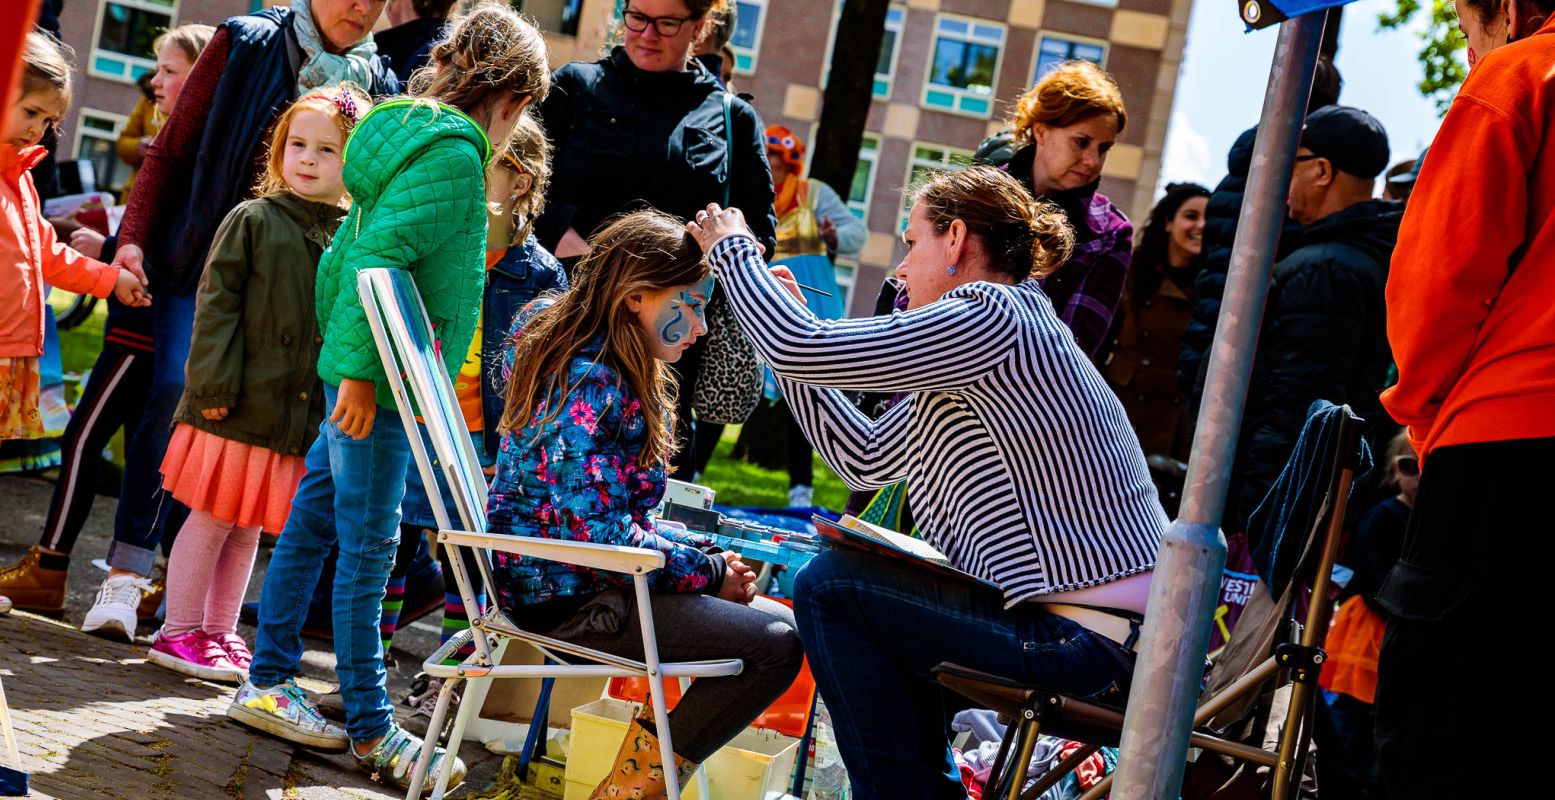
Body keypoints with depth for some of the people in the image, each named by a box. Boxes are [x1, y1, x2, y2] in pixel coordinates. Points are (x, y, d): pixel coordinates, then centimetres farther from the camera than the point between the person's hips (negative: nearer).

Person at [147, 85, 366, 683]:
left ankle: (219, 632, 24)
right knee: (212, 519, 1)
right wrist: (214, 385, -13)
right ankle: (179, 632, 13)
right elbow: (217, 304, -6)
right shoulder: (254, 221, -3)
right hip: (240, 405, -4)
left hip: (304, 414, 4)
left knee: (249, 527, 13)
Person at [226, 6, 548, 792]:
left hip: (369, 371, 10)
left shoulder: (416, 133, 15)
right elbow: (379, 253, -24)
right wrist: (361, 370, -26)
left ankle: (268, 682, 23)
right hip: (377, 375, -10)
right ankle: (370, 731, 2)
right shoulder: (452, 152, -15)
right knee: (367, 545, -4)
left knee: (318, 516, 14)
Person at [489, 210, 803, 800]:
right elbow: (598, 530, -24)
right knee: (776, 642, -16)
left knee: (771, 616, 12)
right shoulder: (588, 382, -20)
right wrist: (709, 572, -13)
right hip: (563, 596, -10)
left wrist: (705, 553, 3)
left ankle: (656, 746, 15)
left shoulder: (619, 375, 12)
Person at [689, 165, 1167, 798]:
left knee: (828, 586, -3)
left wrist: (733, 248, 0)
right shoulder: (996, 342, 19)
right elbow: (866, 458, 21)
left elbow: (802, 350, -18)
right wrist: (786, 319, 21)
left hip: (1091, 644, -10)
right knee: (876, 588, 26)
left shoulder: (990, 319, -13)